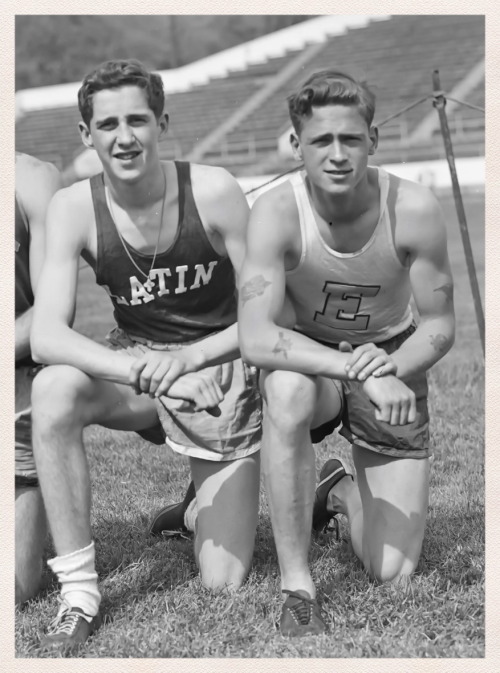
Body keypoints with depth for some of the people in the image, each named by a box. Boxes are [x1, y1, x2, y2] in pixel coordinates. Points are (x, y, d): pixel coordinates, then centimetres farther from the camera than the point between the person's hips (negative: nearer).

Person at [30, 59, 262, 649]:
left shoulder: (214, 192, -17)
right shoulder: (75, 207, -12)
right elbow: (45, 336, -21)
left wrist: (186, 358, -28)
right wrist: (143, 371, -38)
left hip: (220, 370, -1)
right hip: (132, 368, 2)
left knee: (223, 588, -4)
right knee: (54, 390, -35)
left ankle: (203, 509, 34)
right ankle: (78, 592, -23)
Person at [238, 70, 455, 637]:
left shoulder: (413, 209, -22)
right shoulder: (276, 212, -25)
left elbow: (440, 325, -11)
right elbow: (254, 340, -33)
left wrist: (392, 367, -32)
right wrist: (356, 371, -44)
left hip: (392, 364, 1)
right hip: (310, 359, -1)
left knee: (392, 574, -6)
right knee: (287, 391, -42)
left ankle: (343, 492, 31)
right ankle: (296, 587, -26)